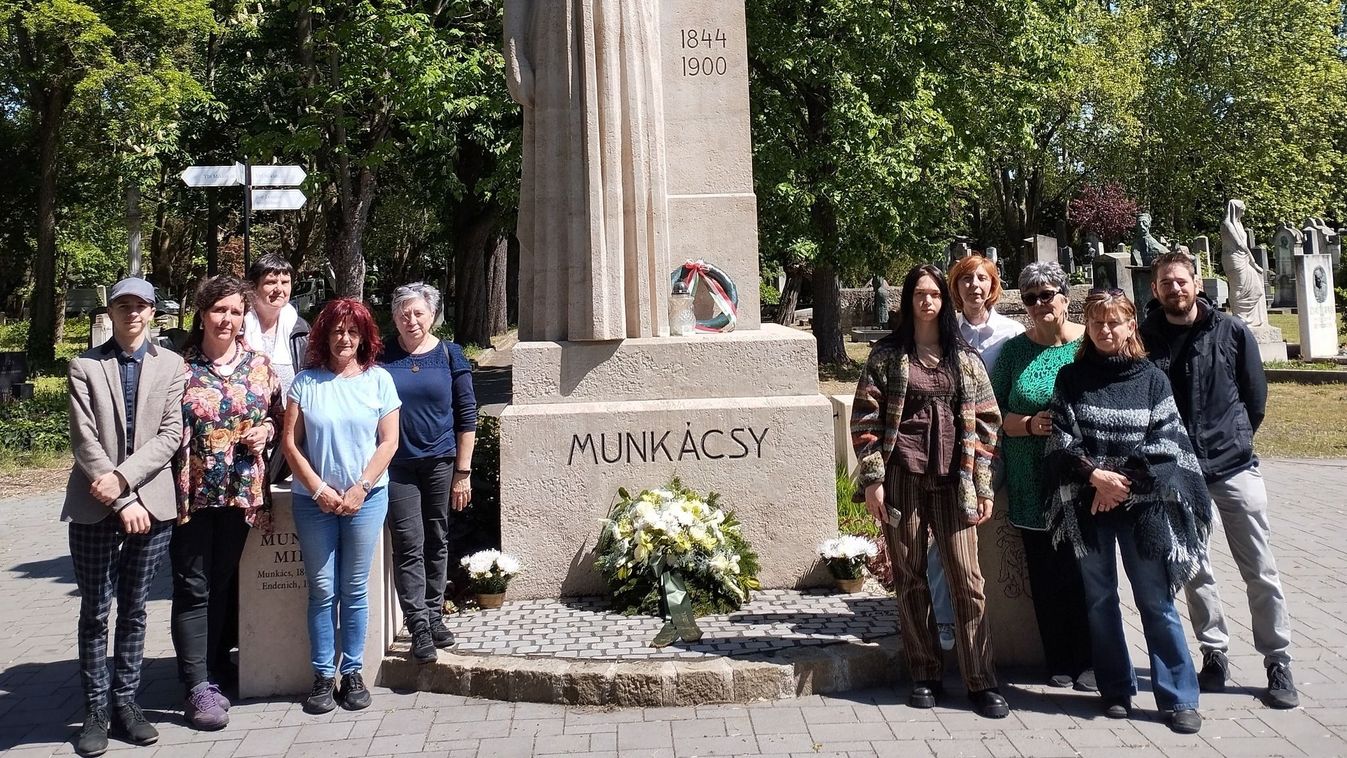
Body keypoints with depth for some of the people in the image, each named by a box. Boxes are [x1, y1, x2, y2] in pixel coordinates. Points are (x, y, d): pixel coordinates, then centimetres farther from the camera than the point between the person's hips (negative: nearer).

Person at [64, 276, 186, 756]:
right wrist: (120, 500, -13)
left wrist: (124, 476, -15)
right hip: (94, 506, -1)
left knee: (134, 609, 10)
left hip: (151, 501, 1)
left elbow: (171, 433, -3)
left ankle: (125, 702, 21)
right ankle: (96, 710, 17)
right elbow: (84, 440, -7)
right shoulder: (85, 366, 1)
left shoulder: (170, 365, 4)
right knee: (95, 612, 7)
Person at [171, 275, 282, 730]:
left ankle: (212, 672, 24)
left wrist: (265, 430, -6)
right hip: (190, 491, -3)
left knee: (223, 583, 12)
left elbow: (277, 415, 16)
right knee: (193, 587, 1)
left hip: (240, 490, 3)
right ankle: (199, 686, 6)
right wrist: (170, 485, -8)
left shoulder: (258, 365, 5)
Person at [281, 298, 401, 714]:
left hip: (365, 498, 0)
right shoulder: (306, 381, 2)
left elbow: (388, 442, 0)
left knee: (355, 591, 6)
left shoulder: (378, 380, 2)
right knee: (322, 591, 5)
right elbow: (289, 442, 0)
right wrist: (319, 489, -9)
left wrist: (360, 488, -8)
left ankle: (352, 672, 17)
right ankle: (322, 676, 14)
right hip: (314, 500, 0)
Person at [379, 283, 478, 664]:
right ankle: (419, 626, 0)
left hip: (441, 464, 1)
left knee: (438, 543, 10)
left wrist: (463, 473, -2)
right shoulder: (382, 358, 2)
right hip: (398, 467, -1)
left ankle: (434, 615, 24)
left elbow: (467, 417, 2)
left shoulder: (449, 355, 1)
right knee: (409, 547, -3)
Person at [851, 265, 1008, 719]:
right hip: (903, 477, -1)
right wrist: (873, 479, -7)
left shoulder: (965, 358, 9)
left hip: (952, 479, 1)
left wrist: (983, 485, 3)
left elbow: (985, 421, 8)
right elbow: (865, 418, 0)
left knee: (967, 580, -1)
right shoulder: (887, 355, 3)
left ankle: (981, 682, 8)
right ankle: (924, 677, 18)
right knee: (910, 579, 6)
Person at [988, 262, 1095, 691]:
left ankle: (1089, 660, 17)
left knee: (1085, 572, 2)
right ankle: (1058, 660, 21)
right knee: (1045, 575, 7)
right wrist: (1030, 424, -12)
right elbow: (995, 414, 5)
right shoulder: (1014, 350, 7)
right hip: (1032, 488, 2)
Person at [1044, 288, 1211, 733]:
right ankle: (1116, 691, 19)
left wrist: (1125, 482, -11)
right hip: (1087, 505, 1)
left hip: (1142, 504, -1)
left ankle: (1179, 697, 7)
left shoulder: (1151, 378, 3)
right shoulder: (1071, 378, 5)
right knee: (1100, 599, 8)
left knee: (1156, 600, 0)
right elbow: (1062, 439, -1)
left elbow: (1165, 442, -2)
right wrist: (1095, 475, -15)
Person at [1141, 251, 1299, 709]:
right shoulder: (1145, 340, -2)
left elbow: (1256, 396, 7)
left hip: (1234, 466, -1)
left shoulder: (1231, 332, -1)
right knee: (1193, 571, 9)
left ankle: (1278, 662, 14)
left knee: (1260, 571, 3)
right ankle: (1214, 654, 23)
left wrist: (1234, 439, 8)